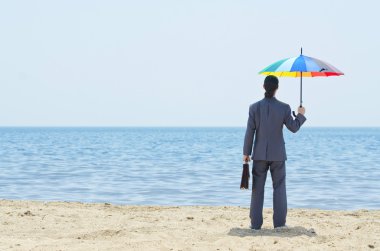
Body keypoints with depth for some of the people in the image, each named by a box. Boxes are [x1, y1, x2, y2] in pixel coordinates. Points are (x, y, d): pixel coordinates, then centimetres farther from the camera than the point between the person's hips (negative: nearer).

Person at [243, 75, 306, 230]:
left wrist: (246, 152, 4)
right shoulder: (284, 108, -8)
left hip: (260, 154, 1)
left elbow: (250, 131, -5)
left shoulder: (255, 107, -7)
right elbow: (294, 128, 0)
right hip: (277, 154, -1)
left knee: (258, 188, 6)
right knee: (279, 187, 8)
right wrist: (300, 115, 18)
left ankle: (255, 223, 6)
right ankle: (279, 222, 6)